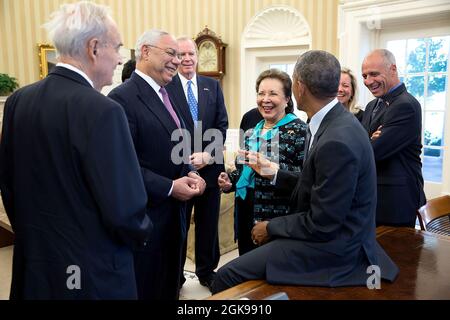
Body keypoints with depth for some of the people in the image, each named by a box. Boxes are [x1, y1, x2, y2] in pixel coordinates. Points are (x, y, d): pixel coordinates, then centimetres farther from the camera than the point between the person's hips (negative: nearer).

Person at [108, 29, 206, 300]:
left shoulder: (163, 94, 12)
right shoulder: (123, 97, -17)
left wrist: (189, 173, 0)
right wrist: (170, 187, -20)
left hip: (174, 210, 8)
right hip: (146, 214, -8)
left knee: (169, 282, 21)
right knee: (146, 288, 10)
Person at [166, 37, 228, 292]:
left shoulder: (213, 85, 8)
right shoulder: (165, 86, -4)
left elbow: (222, 124, 3)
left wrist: (208, 154, -11)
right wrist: (185, 159, -15)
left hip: (210, 166, 4)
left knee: (209, 223, 14)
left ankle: (207, 271, 31)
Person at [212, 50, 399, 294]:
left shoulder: (337, 142, -28)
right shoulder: (334, 121, 2)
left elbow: (321, 224, -22)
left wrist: (270, 227, -9)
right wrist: (275, 174, 13)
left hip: (333, 248, -9)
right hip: (328, 233, 9)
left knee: (228, 275, -9)